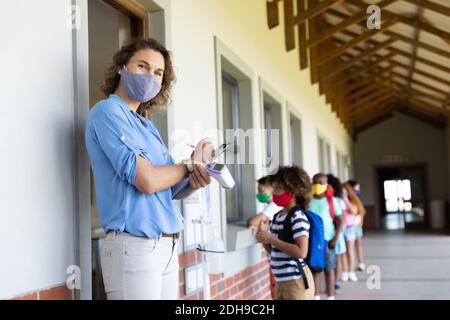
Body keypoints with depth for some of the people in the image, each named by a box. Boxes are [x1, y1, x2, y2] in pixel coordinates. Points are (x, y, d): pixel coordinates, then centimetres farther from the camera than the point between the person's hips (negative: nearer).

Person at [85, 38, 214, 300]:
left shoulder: (147, 126, 16)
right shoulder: (108, 111, -9)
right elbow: (147, 180, -20)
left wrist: (197, 179, -8)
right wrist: (190, 165, -2)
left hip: (168, 247, 8)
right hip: (134, 247, -8)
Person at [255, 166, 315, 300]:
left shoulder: (297, 216, -15)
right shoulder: (277, 216, 8)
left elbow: (301, 252, -25)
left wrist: (271, 239, -21)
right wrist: (264, 236, -4)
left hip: (297, 280, -9)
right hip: (281, 281, 9)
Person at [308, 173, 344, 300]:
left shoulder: (331, 201, -2)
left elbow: (340, 221, 0)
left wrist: (335, 238, -8)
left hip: (327, 240, -1)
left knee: (329, 269, 6)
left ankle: (330, 297, 14)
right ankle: (316, 297, 12)